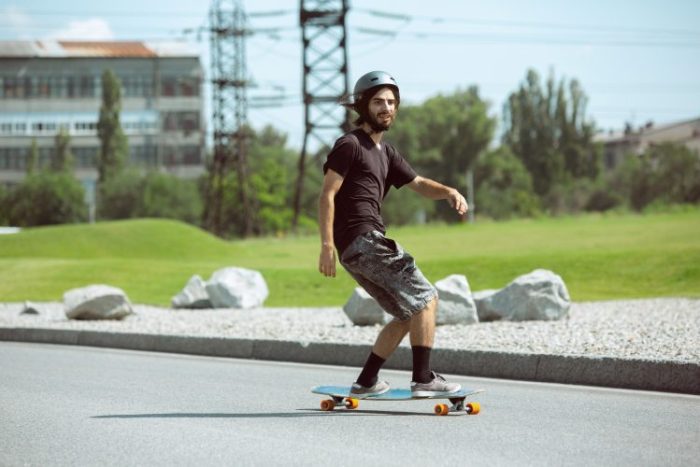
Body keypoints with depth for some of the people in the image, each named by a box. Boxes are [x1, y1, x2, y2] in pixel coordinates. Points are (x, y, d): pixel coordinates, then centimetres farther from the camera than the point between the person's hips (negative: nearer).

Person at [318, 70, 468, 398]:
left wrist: (449, 192, 0)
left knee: (409, 314, 14)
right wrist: (327, 244, -20)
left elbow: (418, 184, 22)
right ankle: (423, 378, -13)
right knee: (425, 298, -11)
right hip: (360, 239, -10)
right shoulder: (349, 145, -4)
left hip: (370, 242, 10)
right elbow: (327, 194, -11)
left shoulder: (385, 153, 23)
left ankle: (366, 383, 16)